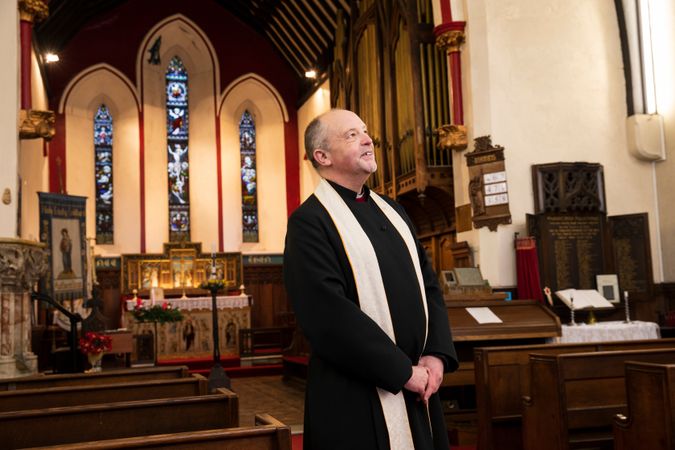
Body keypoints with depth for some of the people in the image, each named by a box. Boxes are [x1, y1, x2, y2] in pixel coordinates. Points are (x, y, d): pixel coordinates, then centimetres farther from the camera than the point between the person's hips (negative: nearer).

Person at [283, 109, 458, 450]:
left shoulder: (392, 211, 12)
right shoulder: (309, 222, -12)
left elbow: (429, 284, 10)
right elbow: (329, 313, -20)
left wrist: (436, 354, -4)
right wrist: (402, 370, -16)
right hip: (355, 398, -7)